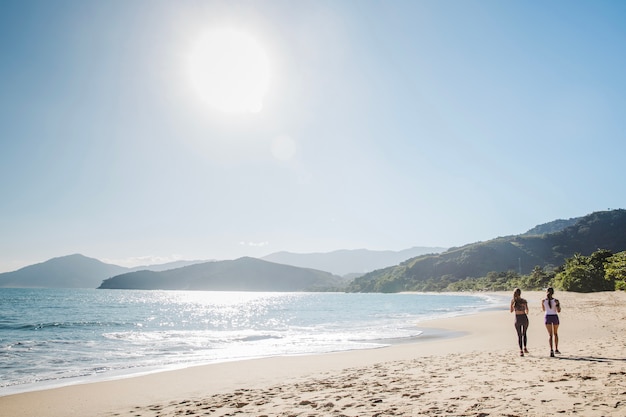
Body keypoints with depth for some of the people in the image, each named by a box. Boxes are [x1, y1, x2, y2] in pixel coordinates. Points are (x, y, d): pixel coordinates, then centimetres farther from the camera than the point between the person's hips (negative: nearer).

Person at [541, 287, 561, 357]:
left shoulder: (543, 301, -4)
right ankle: (556, 349, 28)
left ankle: (551, 350, -16)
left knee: (550, 335, 1)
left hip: (548, 317, 0)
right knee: (555, 333, 21)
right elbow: (558, 311, -6)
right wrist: (559, 305, 13)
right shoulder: (556, 300, -8)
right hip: (555, 317, 0)